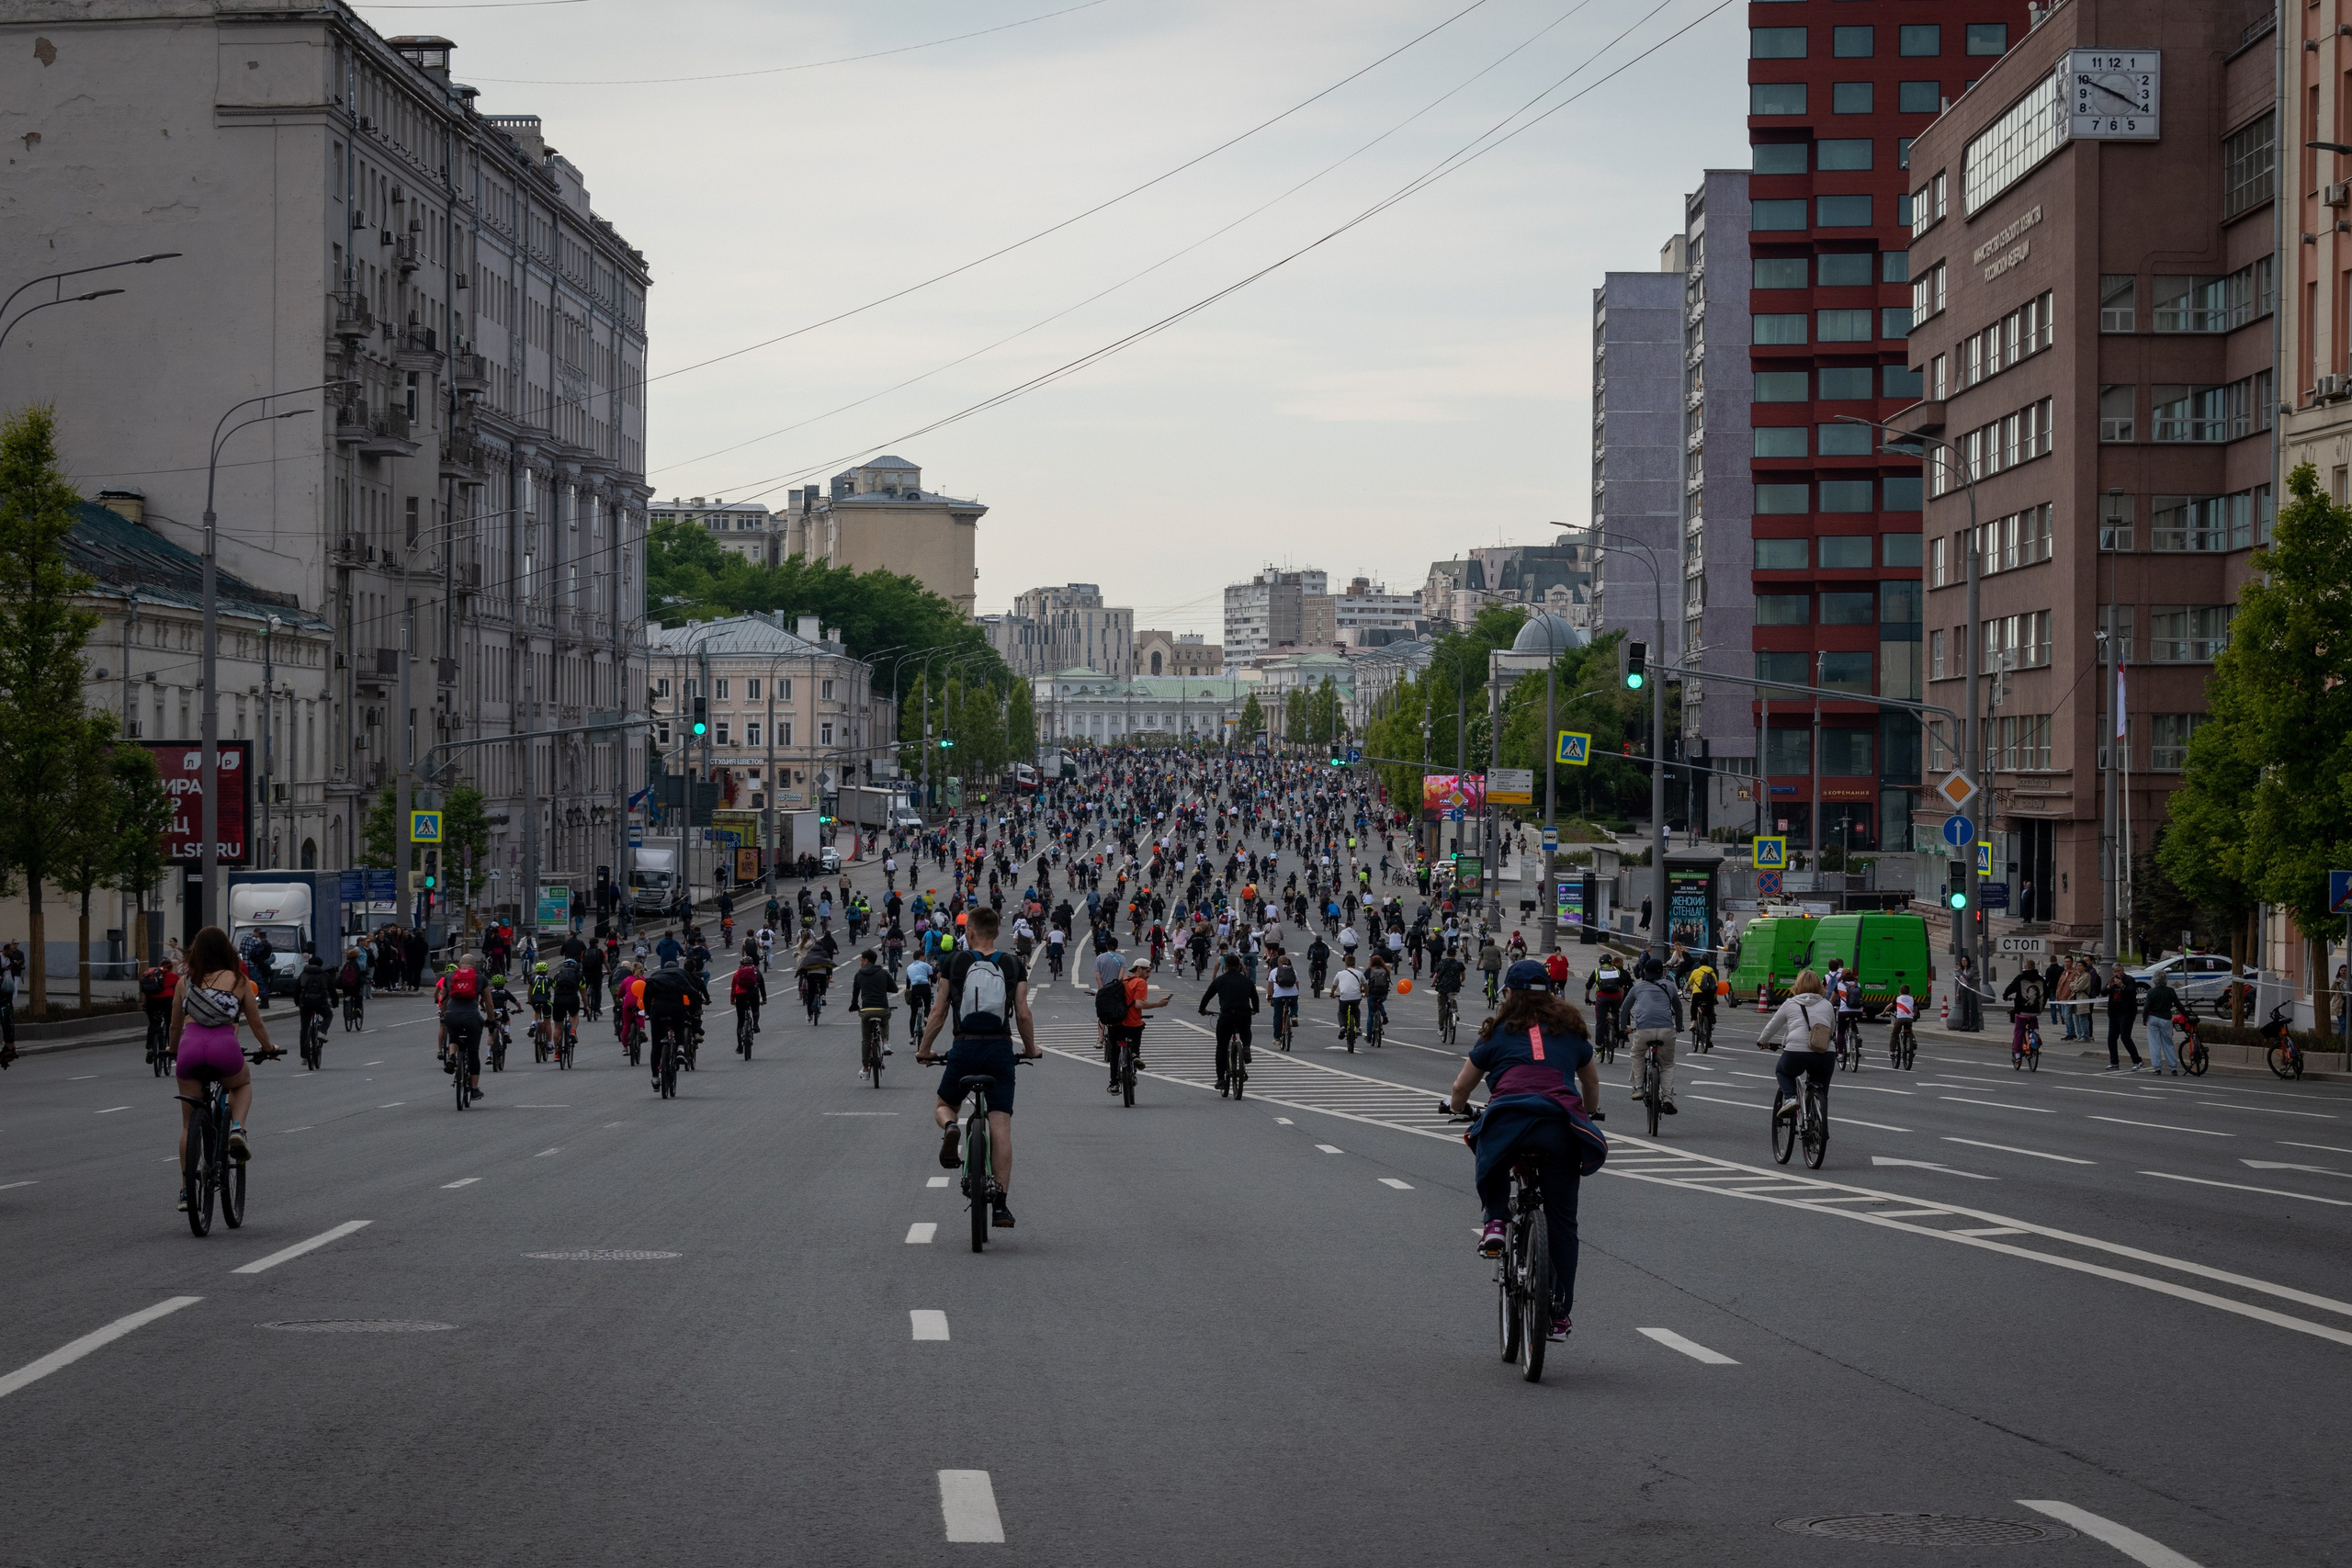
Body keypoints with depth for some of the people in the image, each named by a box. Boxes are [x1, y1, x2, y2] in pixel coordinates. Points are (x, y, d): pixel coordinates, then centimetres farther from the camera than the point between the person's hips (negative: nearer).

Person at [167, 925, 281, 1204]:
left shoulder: (186, 982, 19)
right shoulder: (239, 981, 15)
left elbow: (175, 1026, 27)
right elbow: (257, 1024, 21)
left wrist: (174, 1051, 47)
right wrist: (268, 1048, 41)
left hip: (190, 1046, 1)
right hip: (224, 1046, -1)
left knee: (189, 1123, 15)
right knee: (243, 1084, 33)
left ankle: (187, 1188, 11)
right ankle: (237, 1129, 6)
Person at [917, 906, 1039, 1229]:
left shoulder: (955, 962, 3)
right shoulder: (1013, 966, 5)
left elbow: (938, 1013, 5)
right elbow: (1023, 1014, 2)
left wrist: (924, 1050, 18)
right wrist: (1031, 1049, 19)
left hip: (964, 1048, -1)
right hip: (1000, 1050, 1)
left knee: (943, 1106, 23)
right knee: (1000, 1128, 0)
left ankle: (950, 1129, -14)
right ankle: (1001, 1205, -7)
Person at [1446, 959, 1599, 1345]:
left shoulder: (1499, 1032, 19)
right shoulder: (1571, 1030, 24)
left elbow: (1460, 1088, 24)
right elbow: (1592, 1085, 40)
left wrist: (1458, 1108, 46)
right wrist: (1586, 1114, 60)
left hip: (1509, 1121, -1)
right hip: (1562, 1128, 1)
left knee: (1491, 1164, 35)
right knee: (1561, 1221, 10)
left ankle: (1495, 1221, 12)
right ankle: (1559, 1313, 10)